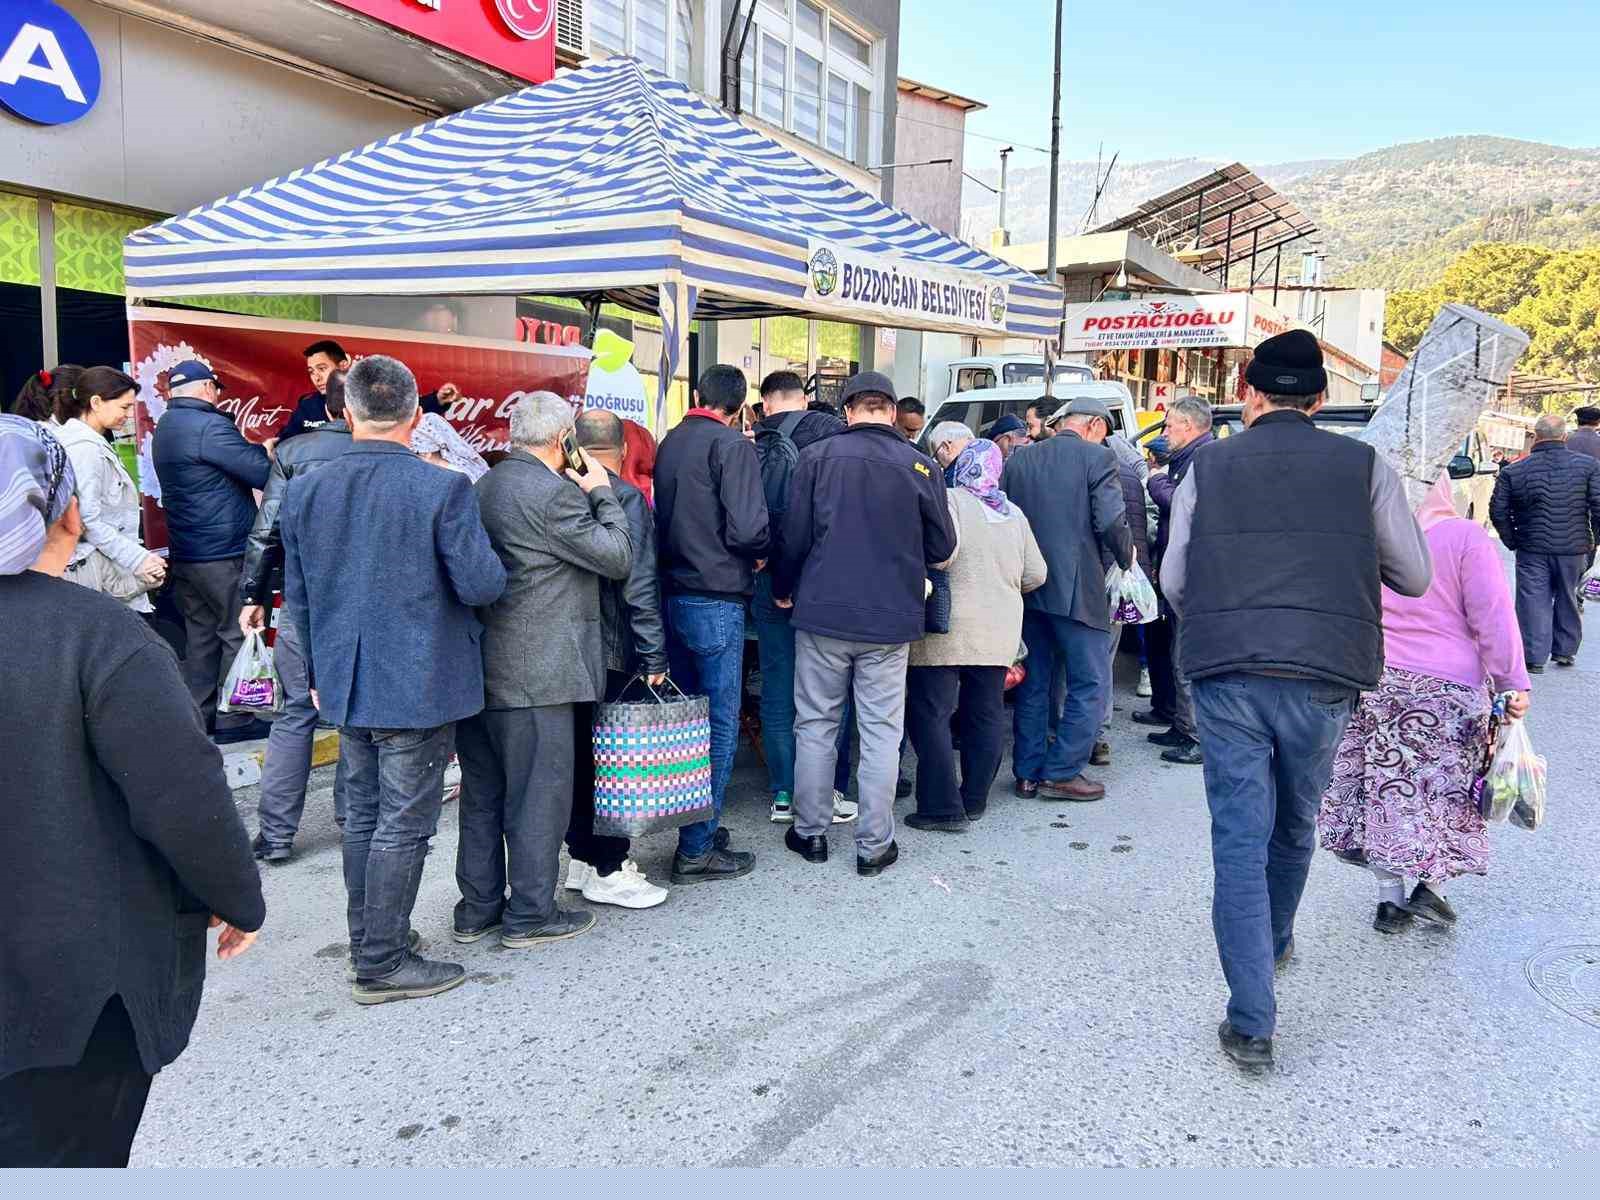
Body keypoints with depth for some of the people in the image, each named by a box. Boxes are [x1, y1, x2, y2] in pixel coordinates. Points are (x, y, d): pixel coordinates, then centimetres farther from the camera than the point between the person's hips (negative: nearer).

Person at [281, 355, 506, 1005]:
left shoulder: (305, 489, 1)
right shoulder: (442, 489, -16)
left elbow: (297, 596, 9)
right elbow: (482, 586, -16)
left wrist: (319, 672, 20)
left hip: (345, 683, 6)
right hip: (419, 685, -6)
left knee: (362, 817, 19)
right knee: (403, 825, 4)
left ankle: (369, 943, 32)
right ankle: (382, 966, 13)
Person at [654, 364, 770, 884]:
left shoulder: (668, 443, 11)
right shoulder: (731, 445, -11)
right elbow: (747, 529, -19)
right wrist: (761, 554, 0)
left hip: (671, 594, 8)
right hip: (716, 599, -7)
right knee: (718, 724, 0)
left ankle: (690, 829, 28)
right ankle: (698, 849, 5)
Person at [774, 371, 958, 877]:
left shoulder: (818, 456, -5)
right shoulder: (920, 465, -4)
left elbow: (794, 536, -4)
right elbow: (943, 548, 2)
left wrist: (783, 589, 12)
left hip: (824, 611, 0)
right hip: (891, 618, 0)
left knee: (816, 725, 12)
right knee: (881, 732, 8)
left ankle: (811, 831, 22)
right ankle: (874, 844, 13)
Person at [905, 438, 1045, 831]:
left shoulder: (949, 499, -7)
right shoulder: (1013, 513, 11)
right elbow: (1035, 574, 13)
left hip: (947, 628, -6)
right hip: (999, 632, 6)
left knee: (930, 714, 0)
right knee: (986, 714, 14)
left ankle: (942, 808, -1)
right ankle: (975, 800, 23)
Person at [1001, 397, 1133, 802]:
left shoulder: (1019, 461, 10)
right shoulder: (1097, 457, -6)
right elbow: (1111, 521, -14)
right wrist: (1126, 555, 4)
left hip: (1027, 588, 6)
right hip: (1077, 590, -6)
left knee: (1034, 682, 13)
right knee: (1091, 683, 6)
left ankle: (1028, 772, 17)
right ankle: (1061, 772, 5)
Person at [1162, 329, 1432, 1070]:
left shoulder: (1209, 466, 4)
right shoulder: (1363, 467, 3)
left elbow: (1173, 580, 6)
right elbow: (1415, 576, 8)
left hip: (1225, 675, -1)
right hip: (1323, 675, 1)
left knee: (1239, 837, 3)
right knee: (1295, 825, 22)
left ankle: (1251, 1022, 0)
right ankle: (1274, 942, 47)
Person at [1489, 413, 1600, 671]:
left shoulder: (1512, 472, -4)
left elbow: (1498, 511, -3)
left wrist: (1512, 542, 8)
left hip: (1532, 548, -1)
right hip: (1574, 548, 1)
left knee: (1534, 601, 3)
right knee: (1567, 599, 17)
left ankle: (1535, 657, 2)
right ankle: (1565, 651, 27)